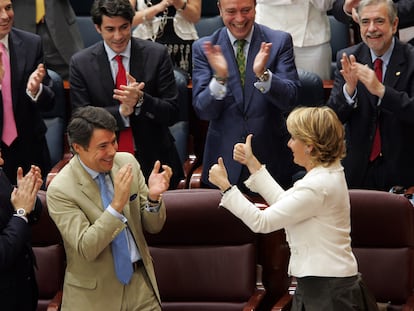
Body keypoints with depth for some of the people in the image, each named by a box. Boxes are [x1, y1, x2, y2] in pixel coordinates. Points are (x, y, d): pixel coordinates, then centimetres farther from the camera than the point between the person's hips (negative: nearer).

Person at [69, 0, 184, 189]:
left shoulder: (156, 54, 0)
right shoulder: (81, 63, 1)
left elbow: (172, 114, -1)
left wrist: (140, 99, -20)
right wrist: (121, 111, -18)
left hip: (153, 161, 0)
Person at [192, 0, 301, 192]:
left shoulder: (279, 41, -4)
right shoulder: (203, 48, -2)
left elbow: (289, 101, -11)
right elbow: (203, 111, -8)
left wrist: (263, 74, -29)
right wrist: (220, 78, -26)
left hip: (271, 161, 0)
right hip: (224, 162, 0)